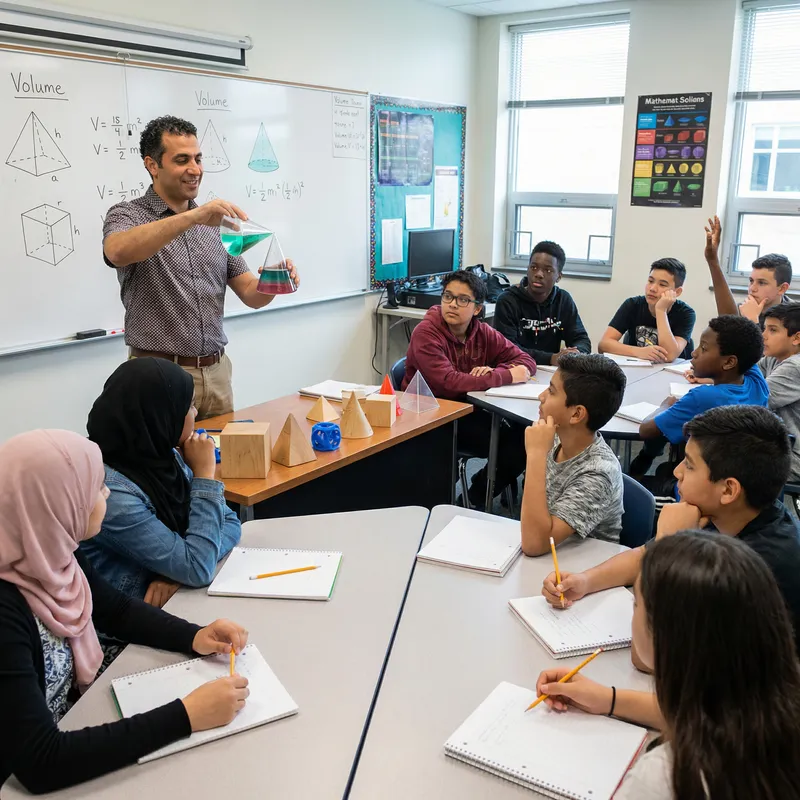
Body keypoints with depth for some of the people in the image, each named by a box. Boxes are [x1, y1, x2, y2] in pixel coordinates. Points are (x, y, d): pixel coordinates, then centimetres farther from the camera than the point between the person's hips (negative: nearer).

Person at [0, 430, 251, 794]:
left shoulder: (47, 554, -10)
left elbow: (117, 609, 7)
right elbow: (41, 763, -33)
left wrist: (195, 637, -9)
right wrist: (186, 715, -32)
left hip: (74, 730, 6)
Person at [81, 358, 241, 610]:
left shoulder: (164, 457, -4)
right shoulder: (110, 493, -25)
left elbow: (230, 523, 2)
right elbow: (198, 569, -23)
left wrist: (179, 571, -16)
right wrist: (205, 474, -19)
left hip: (178, 599, 6)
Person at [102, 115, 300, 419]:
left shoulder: (215, 223, 11)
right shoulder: (128, 216, -3)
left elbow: (250, 294, 9)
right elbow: (117, 252, -28)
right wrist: (193, 216, -34)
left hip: (216, 373, 5)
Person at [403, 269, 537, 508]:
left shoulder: (482, 332, 1)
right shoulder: (426, 333, -18)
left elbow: (526, 360, 2)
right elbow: (448, 383, -31)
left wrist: (494, 371, -20)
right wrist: (505, 376, -24)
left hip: (467, 411, 7)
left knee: (522, 439, -12)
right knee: (505, 444, -20)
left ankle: (477, 498, 8)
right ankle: (474, 503, 5)